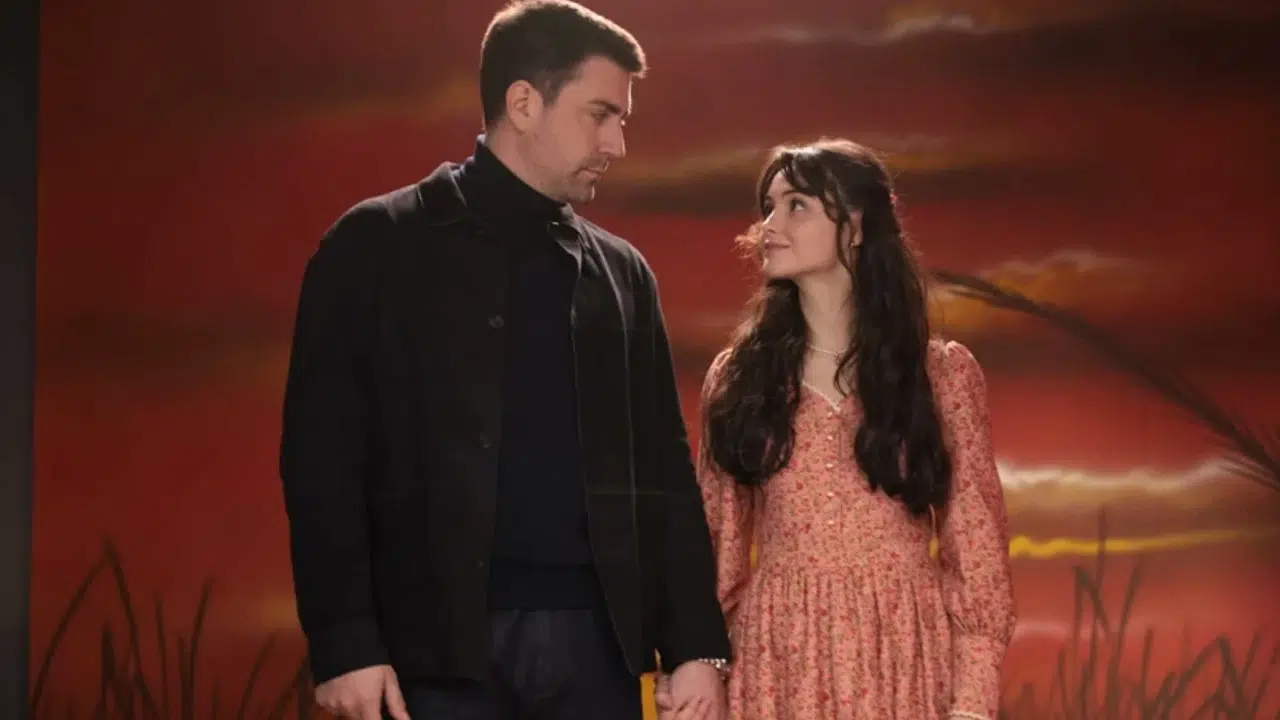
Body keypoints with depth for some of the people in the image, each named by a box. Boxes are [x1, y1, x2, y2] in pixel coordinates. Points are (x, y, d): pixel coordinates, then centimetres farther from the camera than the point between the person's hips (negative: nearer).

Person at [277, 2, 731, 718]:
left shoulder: (622, 271, 15)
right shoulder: (378, 244, 2)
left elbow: (662, 471, 14)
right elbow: (322, 455, -3)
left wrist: (696, 645, 6)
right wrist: (344, 642, -11)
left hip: (594, 637, 4)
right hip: (439, 644, -4)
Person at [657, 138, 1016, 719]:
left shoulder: (942, 372, 2)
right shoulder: (737, 376, 6)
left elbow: (976, 542, -1)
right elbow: (717, 543, 7)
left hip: (905, 656, -1)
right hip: (778, 660, 1)